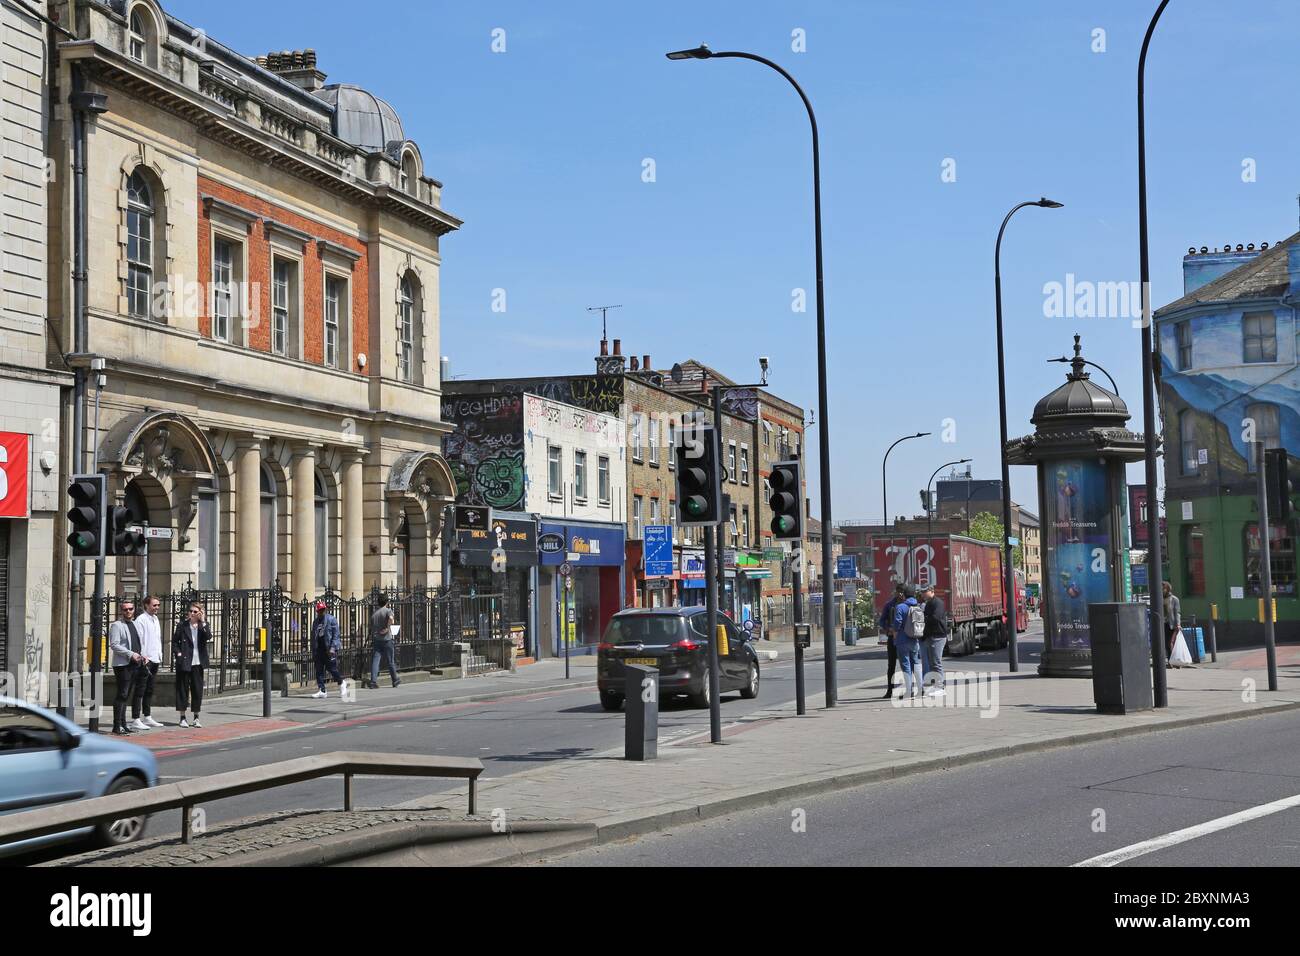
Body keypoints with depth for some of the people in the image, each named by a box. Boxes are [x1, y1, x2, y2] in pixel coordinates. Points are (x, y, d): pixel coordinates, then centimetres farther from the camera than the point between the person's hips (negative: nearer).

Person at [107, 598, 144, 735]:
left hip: (134, 664, 8)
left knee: (126, 696, 11)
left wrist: (141, 655, 13)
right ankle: (117, 726, -8)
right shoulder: (117, 626, -6)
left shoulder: (134, 625, 19)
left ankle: (123, 725, 15)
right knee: (122, 695, -10)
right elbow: (114, 645, -15)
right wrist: (131, 654, -19)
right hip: (122, 665, -8)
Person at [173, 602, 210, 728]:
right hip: (184, 662, -2)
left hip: (197, 663, 2)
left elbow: (208, 637, -13)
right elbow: (174, 641, 6)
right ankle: (182, 718, 10)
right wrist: (178, 653, -6)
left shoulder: (203, 625, 5)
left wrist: (202, 622, -15)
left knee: (198, 690, 4)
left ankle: (196, 718, 14)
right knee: (183, 689, 3)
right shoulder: (182, 625, 1)